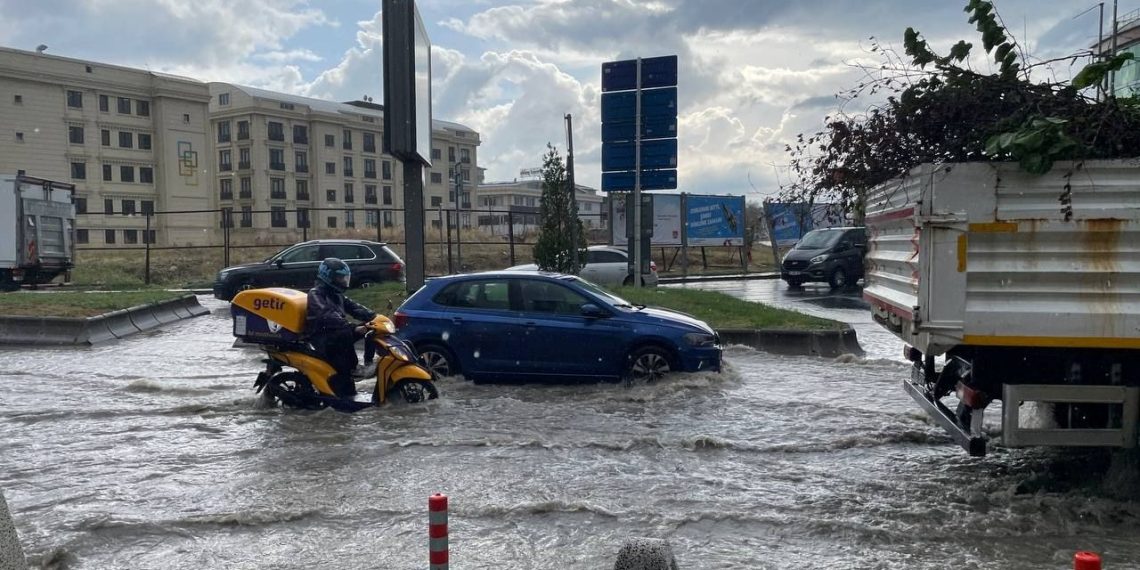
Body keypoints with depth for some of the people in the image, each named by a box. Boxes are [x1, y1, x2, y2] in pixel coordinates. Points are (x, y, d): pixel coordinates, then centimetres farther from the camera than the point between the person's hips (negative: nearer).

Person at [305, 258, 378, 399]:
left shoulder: (336, 293, 18)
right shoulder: (316, 294, -11)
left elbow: (353, 307, 9)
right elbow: (328, 316, -27)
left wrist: (374, 316, -9)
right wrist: (352, 328, -39)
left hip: (334, 333, 9)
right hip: (320, 336, -8)